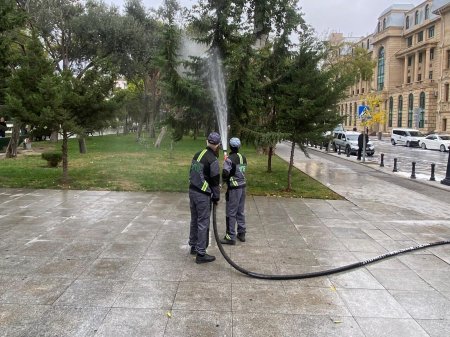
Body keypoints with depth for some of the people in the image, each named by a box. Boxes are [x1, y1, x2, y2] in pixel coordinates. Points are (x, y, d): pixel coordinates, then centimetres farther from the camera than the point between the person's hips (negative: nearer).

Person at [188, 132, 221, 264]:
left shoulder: (197, 155, 7)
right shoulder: (213, 160, -17)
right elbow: (215, 181, -13)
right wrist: (216, 197, 0)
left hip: (192, 191, 8)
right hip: (203, 195, -8)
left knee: (194, 220, 20)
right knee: (203, 223, -1)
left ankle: (193, 246, 34)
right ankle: (201, 254, 5)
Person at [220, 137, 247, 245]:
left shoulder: (229, 159, -15)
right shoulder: (243, 158, 7)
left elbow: (225, 173, -21)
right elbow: (243, 171, 10)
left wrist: (224, 180, -2)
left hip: (233, 188, -7)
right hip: (242, 186, 7)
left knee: (231, 213, 0)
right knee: (240, 212, 16)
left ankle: (231, 237, 4)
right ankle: (242, 234, 25)